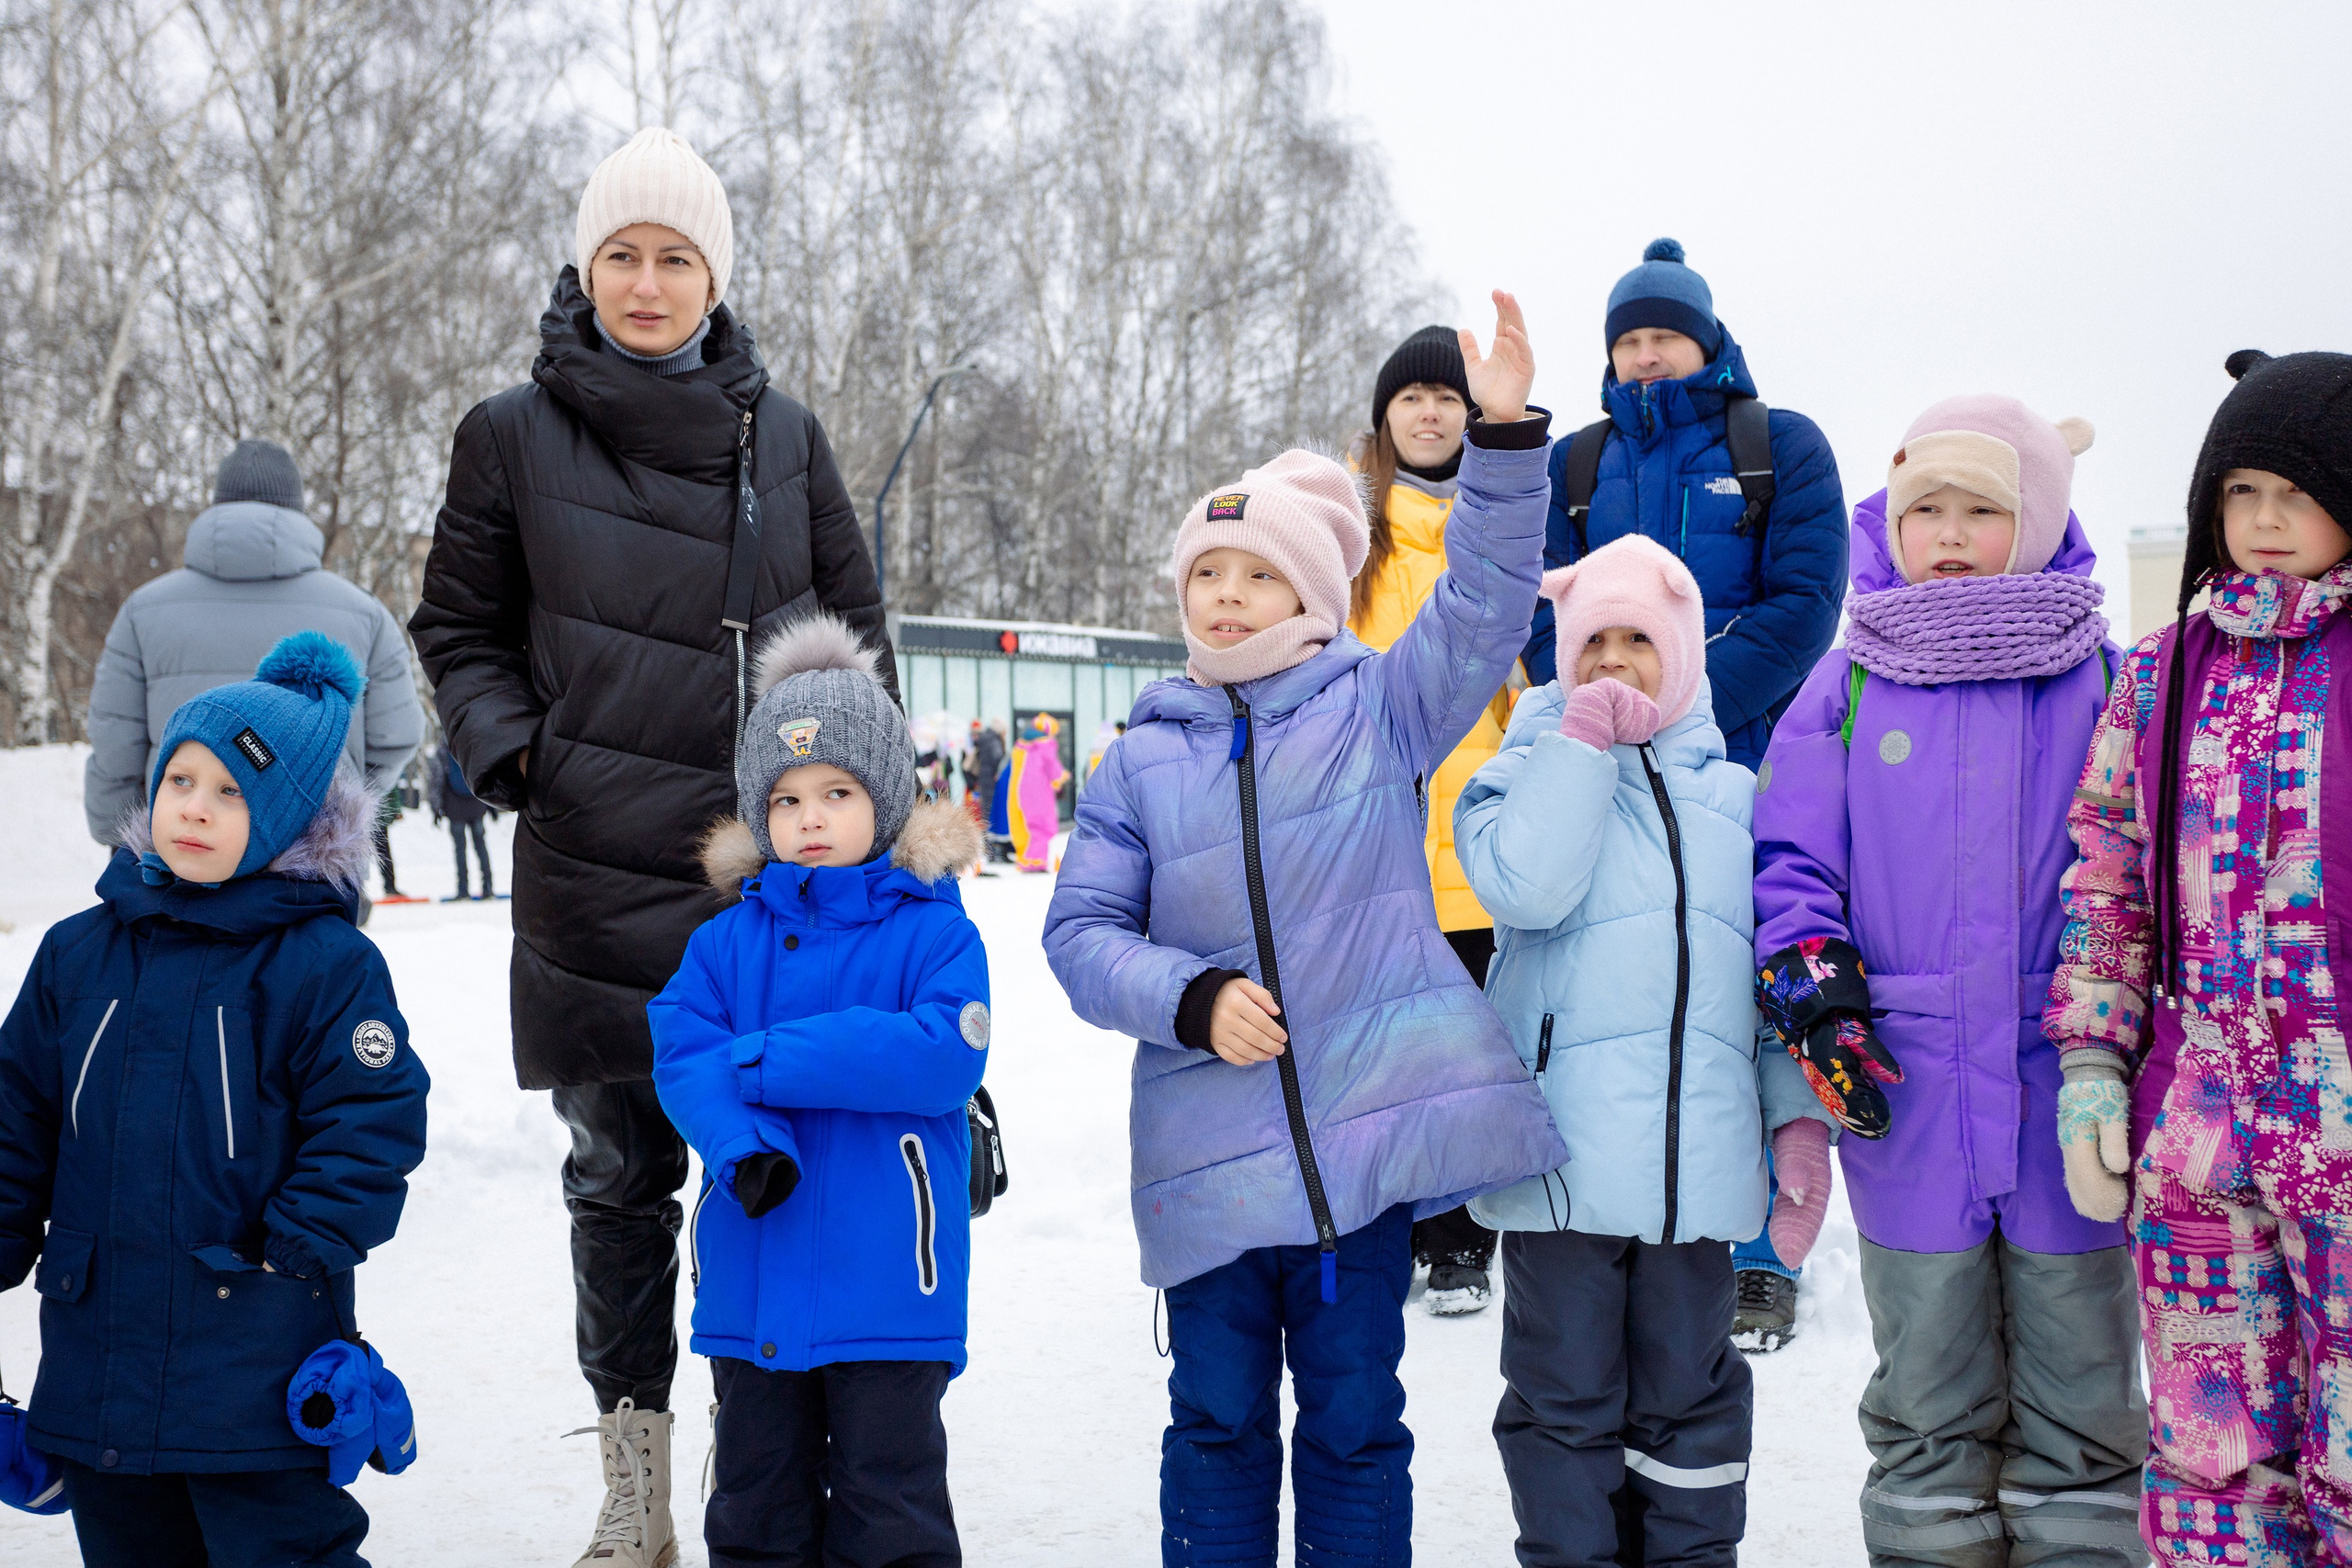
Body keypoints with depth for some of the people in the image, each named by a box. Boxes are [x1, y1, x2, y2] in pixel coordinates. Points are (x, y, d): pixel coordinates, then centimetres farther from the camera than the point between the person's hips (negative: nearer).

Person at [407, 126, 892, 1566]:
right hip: (599, 875, 0)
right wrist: (510, 750, -4)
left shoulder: (781, 433, 7)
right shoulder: (516, 435, 3)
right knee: (620, 1175, 7)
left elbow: (855, 620, 15)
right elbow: (460, 629, 11)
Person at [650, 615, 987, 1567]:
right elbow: (680, 1055, -3)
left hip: (887, 1284, -4)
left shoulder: (933, 930, -5)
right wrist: (743, 1144, -25)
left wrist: (765, 1059, -19)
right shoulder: (729, 938, 6)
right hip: (753, 1282, 4)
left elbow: (945, 1055, -19)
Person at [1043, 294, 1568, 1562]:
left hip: (1372, 1126, -1)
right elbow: (1082, 931, 3)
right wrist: (1192, 999, -14)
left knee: (1353, 1420, 11)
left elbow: (1484, 602, -8)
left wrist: (1505, 435, -19)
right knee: (1217, 1419, 10)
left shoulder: (1377, 710, 4)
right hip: (1208, 1154, 1)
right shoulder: (1143, 761, 7)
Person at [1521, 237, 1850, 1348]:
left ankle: (1760, 1261, 7)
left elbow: (1802, 604, -4)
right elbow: (1545, 614, 8)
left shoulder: (1782, 447, 7)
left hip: (1748, 767, -2)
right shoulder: (1573, 465, 15)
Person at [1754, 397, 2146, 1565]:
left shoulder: (2100, 679, 3)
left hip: (2067, 1089, 0)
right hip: (1907, 1096, 0)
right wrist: (1815, 998, -8)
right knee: (1927, 1398, 12)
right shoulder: (1848, 686, 5)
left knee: (2077, 1387, 11)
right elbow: (1789, 855, 4)